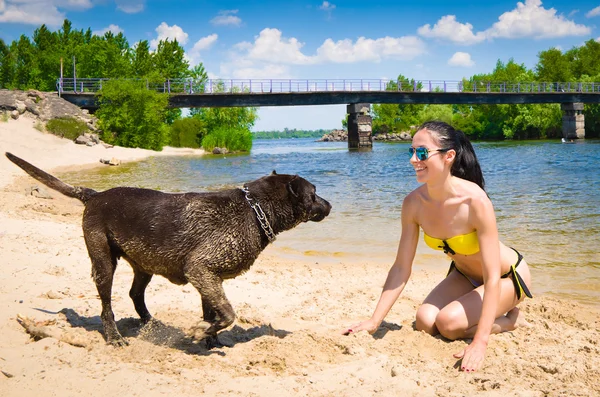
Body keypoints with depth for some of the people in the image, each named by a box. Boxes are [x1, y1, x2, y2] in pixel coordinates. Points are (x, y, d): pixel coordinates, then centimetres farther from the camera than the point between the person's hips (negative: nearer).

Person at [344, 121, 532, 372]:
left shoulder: (475, 201, -35)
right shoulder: (413, 203, -18)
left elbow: (492, 277, -34)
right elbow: (401, 269, -10)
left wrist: (480, 343, -41)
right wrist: (374, 321, -16)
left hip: (508, 276, -6)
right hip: (464, 275, 6)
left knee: (449, 323, -25)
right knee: (425, 322, -15)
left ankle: (510, 319, 4)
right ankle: (492, 314, 12)